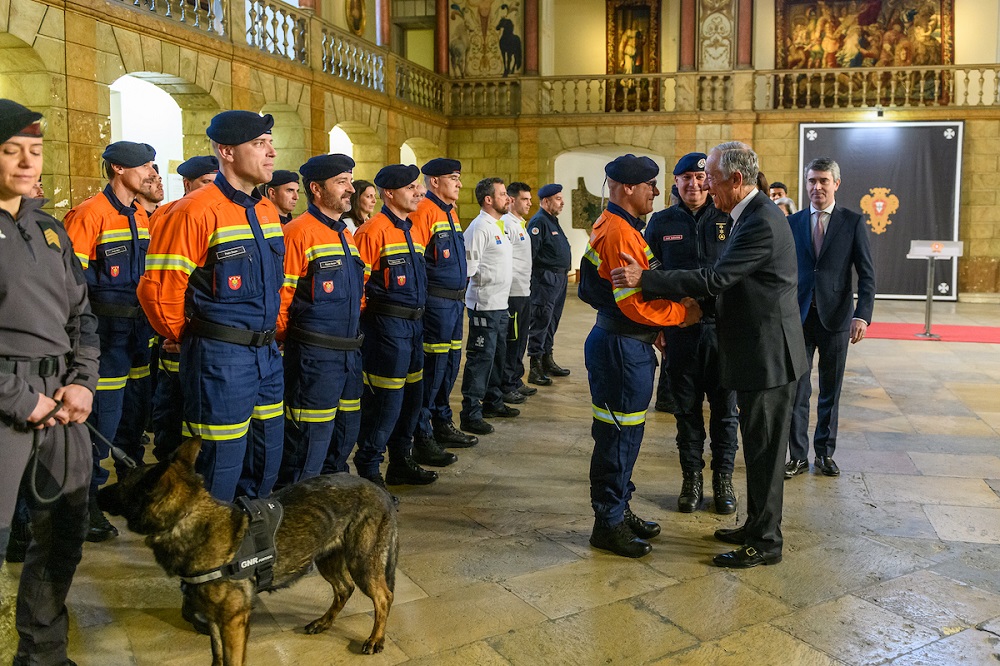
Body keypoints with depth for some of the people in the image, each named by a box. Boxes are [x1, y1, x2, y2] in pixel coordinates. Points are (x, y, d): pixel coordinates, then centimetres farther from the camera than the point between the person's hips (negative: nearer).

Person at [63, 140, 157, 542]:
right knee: (103, 417, -5)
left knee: (135, 411, 17)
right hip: (107, 328, -8)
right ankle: (89, 505, 8)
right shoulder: (90, 214, -13)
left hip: (139, 326, 8)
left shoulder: (141, 215, 13)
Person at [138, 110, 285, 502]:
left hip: (267, 353, 8)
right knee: (222, 460, 2)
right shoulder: (196, 211, -15)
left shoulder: (267, 211, 10)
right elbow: (158, 289, -15)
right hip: (219, 357, -8)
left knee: (267, 455, 17)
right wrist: (185, 336, -2)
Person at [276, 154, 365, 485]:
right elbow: (280, 296, -16)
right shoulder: (298, 232, -13)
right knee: (309, 440, -1)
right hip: (314, 356, -9)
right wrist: (290, 340, -8)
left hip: (349, 352, 9)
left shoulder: (346, 235, 14)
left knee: (346, 431, 19)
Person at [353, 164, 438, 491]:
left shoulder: (415, 229, 13)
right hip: (387, 325, -9)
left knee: (412, 396, 15)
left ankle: (401, 462, 30)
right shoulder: (375, 230, -14)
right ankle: (368, 469, 11)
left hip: (414, 322, 9)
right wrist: (367, 316, -10)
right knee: (386, 400, -4)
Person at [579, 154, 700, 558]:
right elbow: (634, 303, -23)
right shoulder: (619, 233, -19)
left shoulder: (617, 227, 15)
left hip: (629, 346, 11)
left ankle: (618, 510, 30)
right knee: (618, 436, 0)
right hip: (621, 349, -11)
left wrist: (654, 328, 13)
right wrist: (682, 313, -12)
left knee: (626, 433, 18)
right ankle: (608, 524, 12)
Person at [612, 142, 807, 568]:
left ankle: (765, 542, 14)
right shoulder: (754, 214, 12)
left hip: (768, 354, -10)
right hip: (758, 352, 10)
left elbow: (715, 278, -25)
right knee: (757, 448, 18)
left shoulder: (761, 222, -21)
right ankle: (756, 526, 32)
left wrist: (644, 279, -22)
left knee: (764, 451, 1)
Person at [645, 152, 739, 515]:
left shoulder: (729, 218, 0)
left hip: (723, 327, -1)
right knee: (687, 409, 10)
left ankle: (723, 479, 23)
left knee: (724, 409, 8)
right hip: (680, 331, 1)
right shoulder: (662, 222, 4)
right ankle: (692, 479, 24)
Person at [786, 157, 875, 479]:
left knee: (831, 390, 10)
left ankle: (825, 452, 22)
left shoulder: (853, 222, 1)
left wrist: (863, 315, -14)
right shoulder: (793, 222, 6)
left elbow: (867, 274, -2)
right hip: (798, 316, 1)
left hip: (835, 317, -1)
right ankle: (798, 456, 12)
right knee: (796, 389, 2)